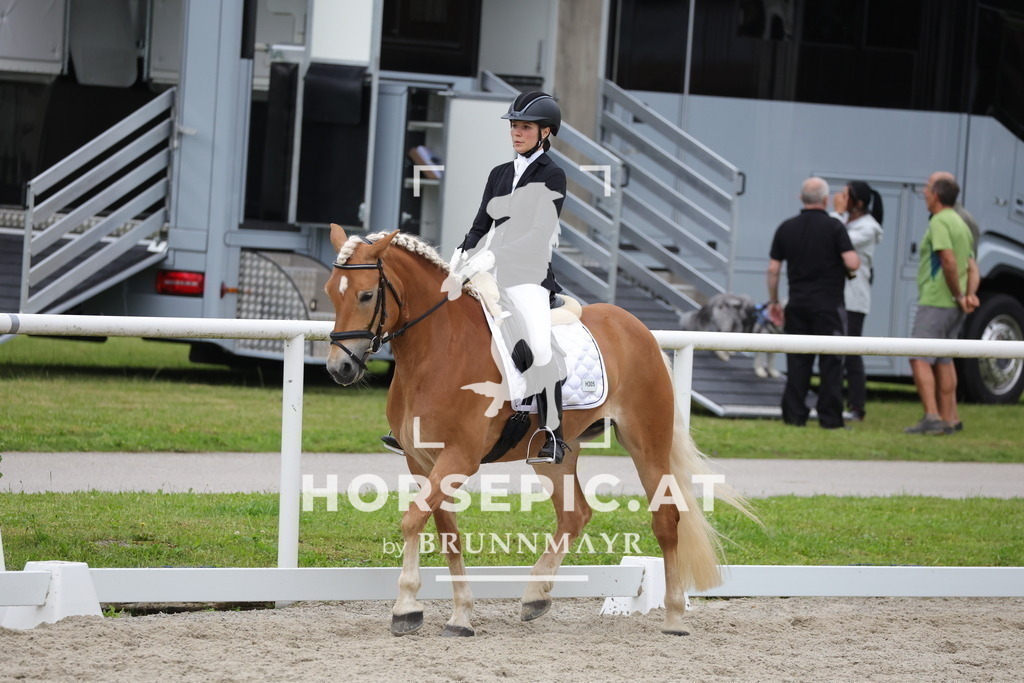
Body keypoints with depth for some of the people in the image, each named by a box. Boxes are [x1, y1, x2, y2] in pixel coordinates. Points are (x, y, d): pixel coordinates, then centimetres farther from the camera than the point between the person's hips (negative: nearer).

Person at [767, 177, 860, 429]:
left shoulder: (786, 228, 5)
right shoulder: (834, 227, -7)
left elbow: (773, 269, 6)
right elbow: (852, 263, -15)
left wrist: (773, 301, 16)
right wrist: (857, 261, 9)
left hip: (797, 304, 4)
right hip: (828, 304, -3)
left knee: (797, 363, 6)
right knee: (831, 363, 2)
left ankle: (794, 415, 3)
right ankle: (830, 417, 1)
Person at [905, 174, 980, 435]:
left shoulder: (939, 222, -12)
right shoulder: (962, 225, 19)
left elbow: (949, 261, -23)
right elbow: (972, 269, 14)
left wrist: (958, 295, -13)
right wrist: (970, 295, -1)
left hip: (935, 303, -9)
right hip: (955, 307, 9)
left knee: (920, 359, -10)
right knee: (943, 361, 13)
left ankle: (932, 417, -20)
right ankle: (949, 418, 12)